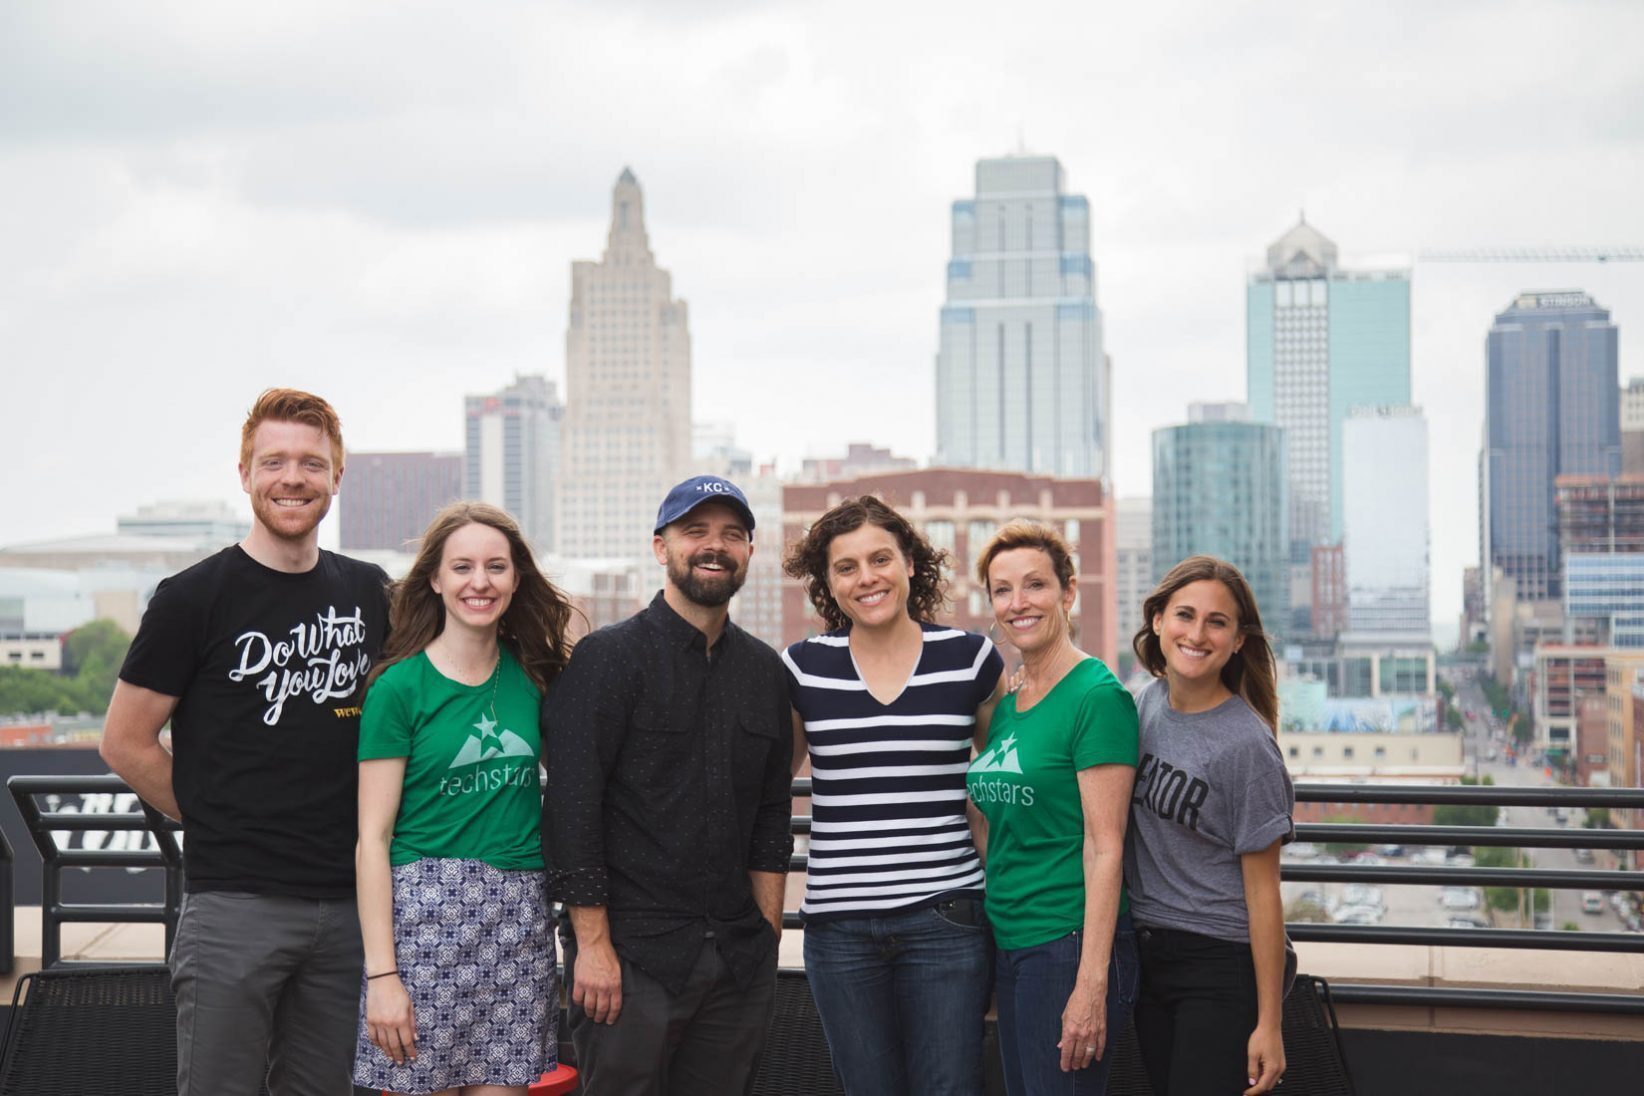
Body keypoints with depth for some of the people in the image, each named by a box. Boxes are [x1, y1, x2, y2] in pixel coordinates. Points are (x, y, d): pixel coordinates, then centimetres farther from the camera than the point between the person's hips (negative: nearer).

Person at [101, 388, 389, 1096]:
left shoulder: (368, 593, 9)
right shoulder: (195, 598, -4)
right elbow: (125, 743, 0)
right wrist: (218, 821, 1)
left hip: (347, 902, 4)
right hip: (235, 904, -4)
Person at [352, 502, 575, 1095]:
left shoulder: (532, 678, 9)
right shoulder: (400, 686, -3)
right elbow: (372, 839, -5)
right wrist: (381, 973, -11)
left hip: (519, 915, 4)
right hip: (424, 910, -4)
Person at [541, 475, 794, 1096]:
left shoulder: (764, 671, 13)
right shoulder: (607, 658, -5)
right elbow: (571, 806, -10)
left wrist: (767, 930, 9)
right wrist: (592, 944, -14)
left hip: (739, 958, 5)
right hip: (631, 951, -5)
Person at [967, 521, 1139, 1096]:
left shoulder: (1097, 695, -11)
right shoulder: (1006, 706, 13)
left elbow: (1104, 846, -16)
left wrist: (1091, 984, -20)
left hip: (1069, 944, -8)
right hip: (1010, 942, 8)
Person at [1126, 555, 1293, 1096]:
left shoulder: (1245, 744, -17)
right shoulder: (1148, 701, 2)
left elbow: (1262, 889, -15)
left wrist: (1268, 1024, -14)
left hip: (1222, 969, -7)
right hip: (1147, 955, 7)